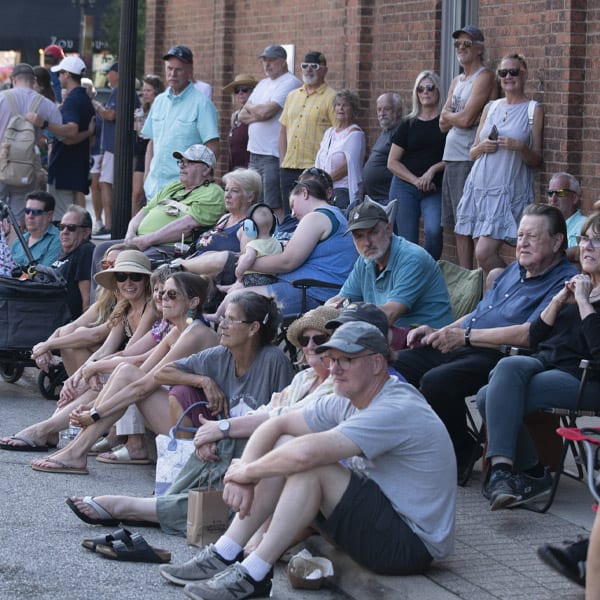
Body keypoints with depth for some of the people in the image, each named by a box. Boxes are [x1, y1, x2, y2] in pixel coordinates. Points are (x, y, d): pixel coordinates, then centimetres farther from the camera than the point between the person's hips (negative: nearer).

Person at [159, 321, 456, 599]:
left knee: (311, 466, -25)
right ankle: (223, 556, -1)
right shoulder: (347, 403, 7)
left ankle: (253, 574, -19)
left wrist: (248, 471, -18)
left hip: (412, 544, -10)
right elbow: (274, 426, 7)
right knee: (281, 454, 2)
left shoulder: (397, 411, -24)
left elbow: (307, 453, -33)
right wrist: (243, 476, -11)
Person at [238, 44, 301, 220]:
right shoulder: (263, 84, 20)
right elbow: (242, 116, 14)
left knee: (274, 207, -12)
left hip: (273, 155, -9)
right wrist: (260, 114, -6)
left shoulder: (290, 83, -8)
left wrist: (250, 108, 3)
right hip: (255, 153, 9)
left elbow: (266, 111, -18)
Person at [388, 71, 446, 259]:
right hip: (405, 188, 3)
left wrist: (433, 170, -12)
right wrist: (416, 180, -5)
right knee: (407, 241, -5)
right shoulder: (409, 124, 10)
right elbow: (392, 162, 8)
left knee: (434, 231, -24)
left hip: (435, 189, -2)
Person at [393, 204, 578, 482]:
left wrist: (466, 336, -16)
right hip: (460, 348, 9)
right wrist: (438, 333, 15)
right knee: (394, 366, -4)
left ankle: (460, 455, -12)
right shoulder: (515, 270, 24)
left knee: (436, 381, -33)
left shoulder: (563, 282, -8)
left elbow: (529, 334, -19)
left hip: (497, 357, -9)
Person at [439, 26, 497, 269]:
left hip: (469, 158, -9)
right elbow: (443, 125, 12)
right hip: (451, 158, 9)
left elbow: (465, 119, -16)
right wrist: (456, 117, -7)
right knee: (456, 226, 10)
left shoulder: (484, 77, -8)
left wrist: (448, 115, 3)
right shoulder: (457, 81, 19)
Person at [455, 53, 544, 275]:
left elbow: (536, 160, 2)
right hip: (479, 187, 5)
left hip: (509, 192, -5)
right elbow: (472, 152, 19)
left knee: (484, 253, -17)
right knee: (481, 253, 2)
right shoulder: (491, 108, 15)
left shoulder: (533, 110, 3)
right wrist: (482, 147, -3)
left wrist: (520, 147, -17)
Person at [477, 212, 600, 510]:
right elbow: (535, 339, 20)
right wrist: (558, 302, 6)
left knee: (491, 397, -25)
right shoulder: (575, 283, 23)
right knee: (509, 366, -28)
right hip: (543, 362, 7)